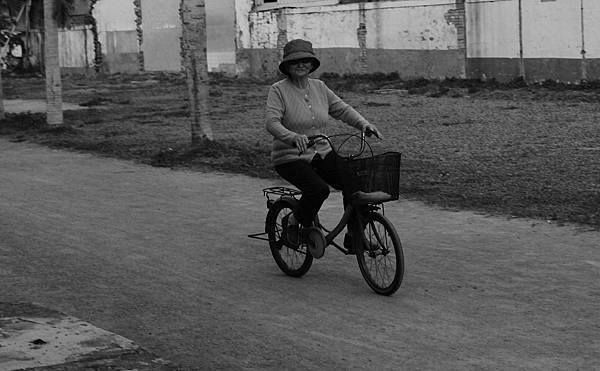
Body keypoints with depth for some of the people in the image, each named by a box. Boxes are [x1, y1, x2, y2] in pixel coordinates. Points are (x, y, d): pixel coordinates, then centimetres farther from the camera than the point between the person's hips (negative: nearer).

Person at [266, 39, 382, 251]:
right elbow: (272, 123, -21)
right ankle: (292, 223, -2)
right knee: (318, 189, -30)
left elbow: (342, 109, 7)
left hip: (321, 154, 5)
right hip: (290, 158, -5)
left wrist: (363, 124, -12)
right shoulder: (278, 90, -8)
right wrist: (293, 137, -40)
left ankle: (354, 236, -2)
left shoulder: (319, 87, 9)